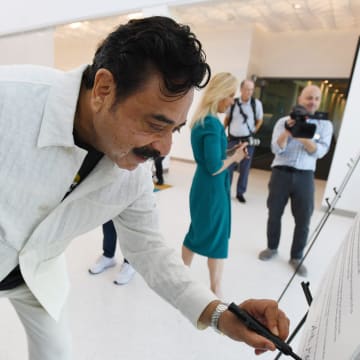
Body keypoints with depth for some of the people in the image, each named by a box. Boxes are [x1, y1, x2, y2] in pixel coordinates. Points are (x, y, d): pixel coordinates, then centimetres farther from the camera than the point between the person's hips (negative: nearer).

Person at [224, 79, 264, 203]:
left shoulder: (257, 103, -3)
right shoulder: (233, 103, -2)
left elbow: (259, 120, 11)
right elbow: (227, 118, 13)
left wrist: (253, 132, 4)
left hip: (248, 141, 0)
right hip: (232, 140, 0)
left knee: (244, 168, 7)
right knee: (228, 166, 5)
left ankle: (240, 192, 21)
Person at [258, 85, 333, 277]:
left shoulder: (325, 125, 6)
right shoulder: (284, 121, 3)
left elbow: (320, 152, -7)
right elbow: (276, 149, -8)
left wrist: (303, 138, -21)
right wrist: (288, 131, -22)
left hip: (305, 176, 1)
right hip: (281, 173, 0)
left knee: (303, 220, 3)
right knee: (274, 214, 9)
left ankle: (296, 257, 21)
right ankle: (272, 248, 30)